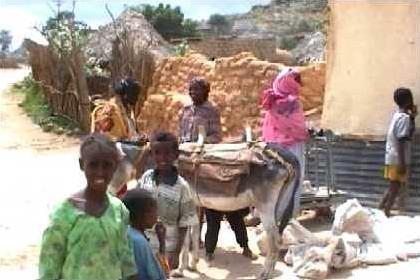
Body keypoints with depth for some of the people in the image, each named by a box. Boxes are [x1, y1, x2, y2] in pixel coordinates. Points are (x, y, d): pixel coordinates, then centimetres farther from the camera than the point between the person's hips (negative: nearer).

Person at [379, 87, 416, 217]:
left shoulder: (397, 115, 12)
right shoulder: (405, 118, -15)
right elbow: (401, 141, -20)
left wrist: (412, 116, 18)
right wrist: (402, 163, -21)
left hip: (391, 158, 9)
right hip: (398, 159, -9)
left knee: (393, 187, 17)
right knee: (395, 187, -3)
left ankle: (380, 210, 17)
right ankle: (385, 213, -1)